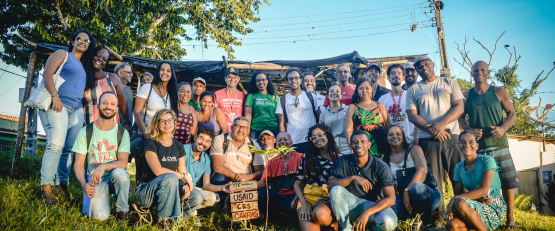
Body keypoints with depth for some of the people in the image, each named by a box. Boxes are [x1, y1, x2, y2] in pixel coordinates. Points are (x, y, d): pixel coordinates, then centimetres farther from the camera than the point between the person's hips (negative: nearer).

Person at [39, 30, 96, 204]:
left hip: (76, 109, 7)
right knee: (56, 144, -18)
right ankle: (46, 186, -13)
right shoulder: (62, 54, 9)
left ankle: (62, 184, 8)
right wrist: (55, 96, -15)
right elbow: (47, 74, -5)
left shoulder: (85, 65, 26)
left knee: (69, 149, 2)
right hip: (58, 105, -6)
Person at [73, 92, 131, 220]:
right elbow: (78, 164, -2)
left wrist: (103, 166, -28)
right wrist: (84, 184, -19)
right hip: (95, 181, 0)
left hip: (115, 179, 1)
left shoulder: (122, 133, 0)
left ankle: (122, 211, -12)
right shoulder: (85, 132, 0)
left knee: (119, 173, -37)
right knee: (101, 216, -23)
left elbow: (123, 163, -9)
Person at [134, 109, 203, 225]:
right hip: (145, 192, -5)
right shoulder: (151, 143, -7)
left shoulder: (178, 146, 10)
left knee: (197, 197, -19)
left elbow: (183, 172, 6)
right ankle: (163, 219, -21)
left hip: (168, 191, 5)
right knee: (171, 178, -36)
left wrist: (186, 185, -16)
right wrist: (183, 176, -16)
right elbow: (158, 170, -19)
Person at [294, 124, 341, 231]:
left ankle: (332, 222, -3)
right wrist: (304, 204, -6)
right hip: (307, 196, 0)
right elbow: (297, 183, 10)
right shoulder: (307, 157, 11)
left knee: (320, 214, -35)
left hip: (329, 198, 0)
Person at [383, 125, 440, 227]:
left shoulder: (413, 149, 4)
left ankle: (428, 223, -16)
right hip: (402, 197, 2)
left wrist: (407, 190, -21)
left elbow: (422, 170, -11)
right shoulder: (385, 158, 12)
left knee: (417, 187, -39)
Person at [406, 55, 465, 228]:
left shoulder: (449, 83, 14)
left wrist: (441, 124, -13)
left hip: (452, 136, 1)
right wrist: (432, 129, -13)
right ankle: (437, 216, 9)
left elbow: (459, 107, 3)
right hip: (427, 140, 0)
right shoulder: (413, 90, 12)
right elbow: (412, 115, 2)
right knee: (433, 180, 1)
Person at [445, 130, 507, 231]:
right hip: (477, 207, 4)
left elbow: (484, 189, -16)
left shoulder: (487, 160, -6)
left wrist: (455, 198, -22)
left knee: (460, 203, -33)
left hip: (494, 209, -4)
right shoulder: (459, 167, 8)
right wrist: (477, 198, -18)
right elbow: (458, 193, 2)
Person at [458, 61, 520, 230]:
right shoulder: (466, 96, 8)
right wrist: (470, 130, -11)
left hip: (499, 146, 0)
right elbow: (461, 118, 8)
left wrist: (503, 128, -13)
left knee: (508, 182, -1)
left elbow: (512, 113, 6)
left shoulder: (499, 92, 6)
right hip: (477, 147, 0)